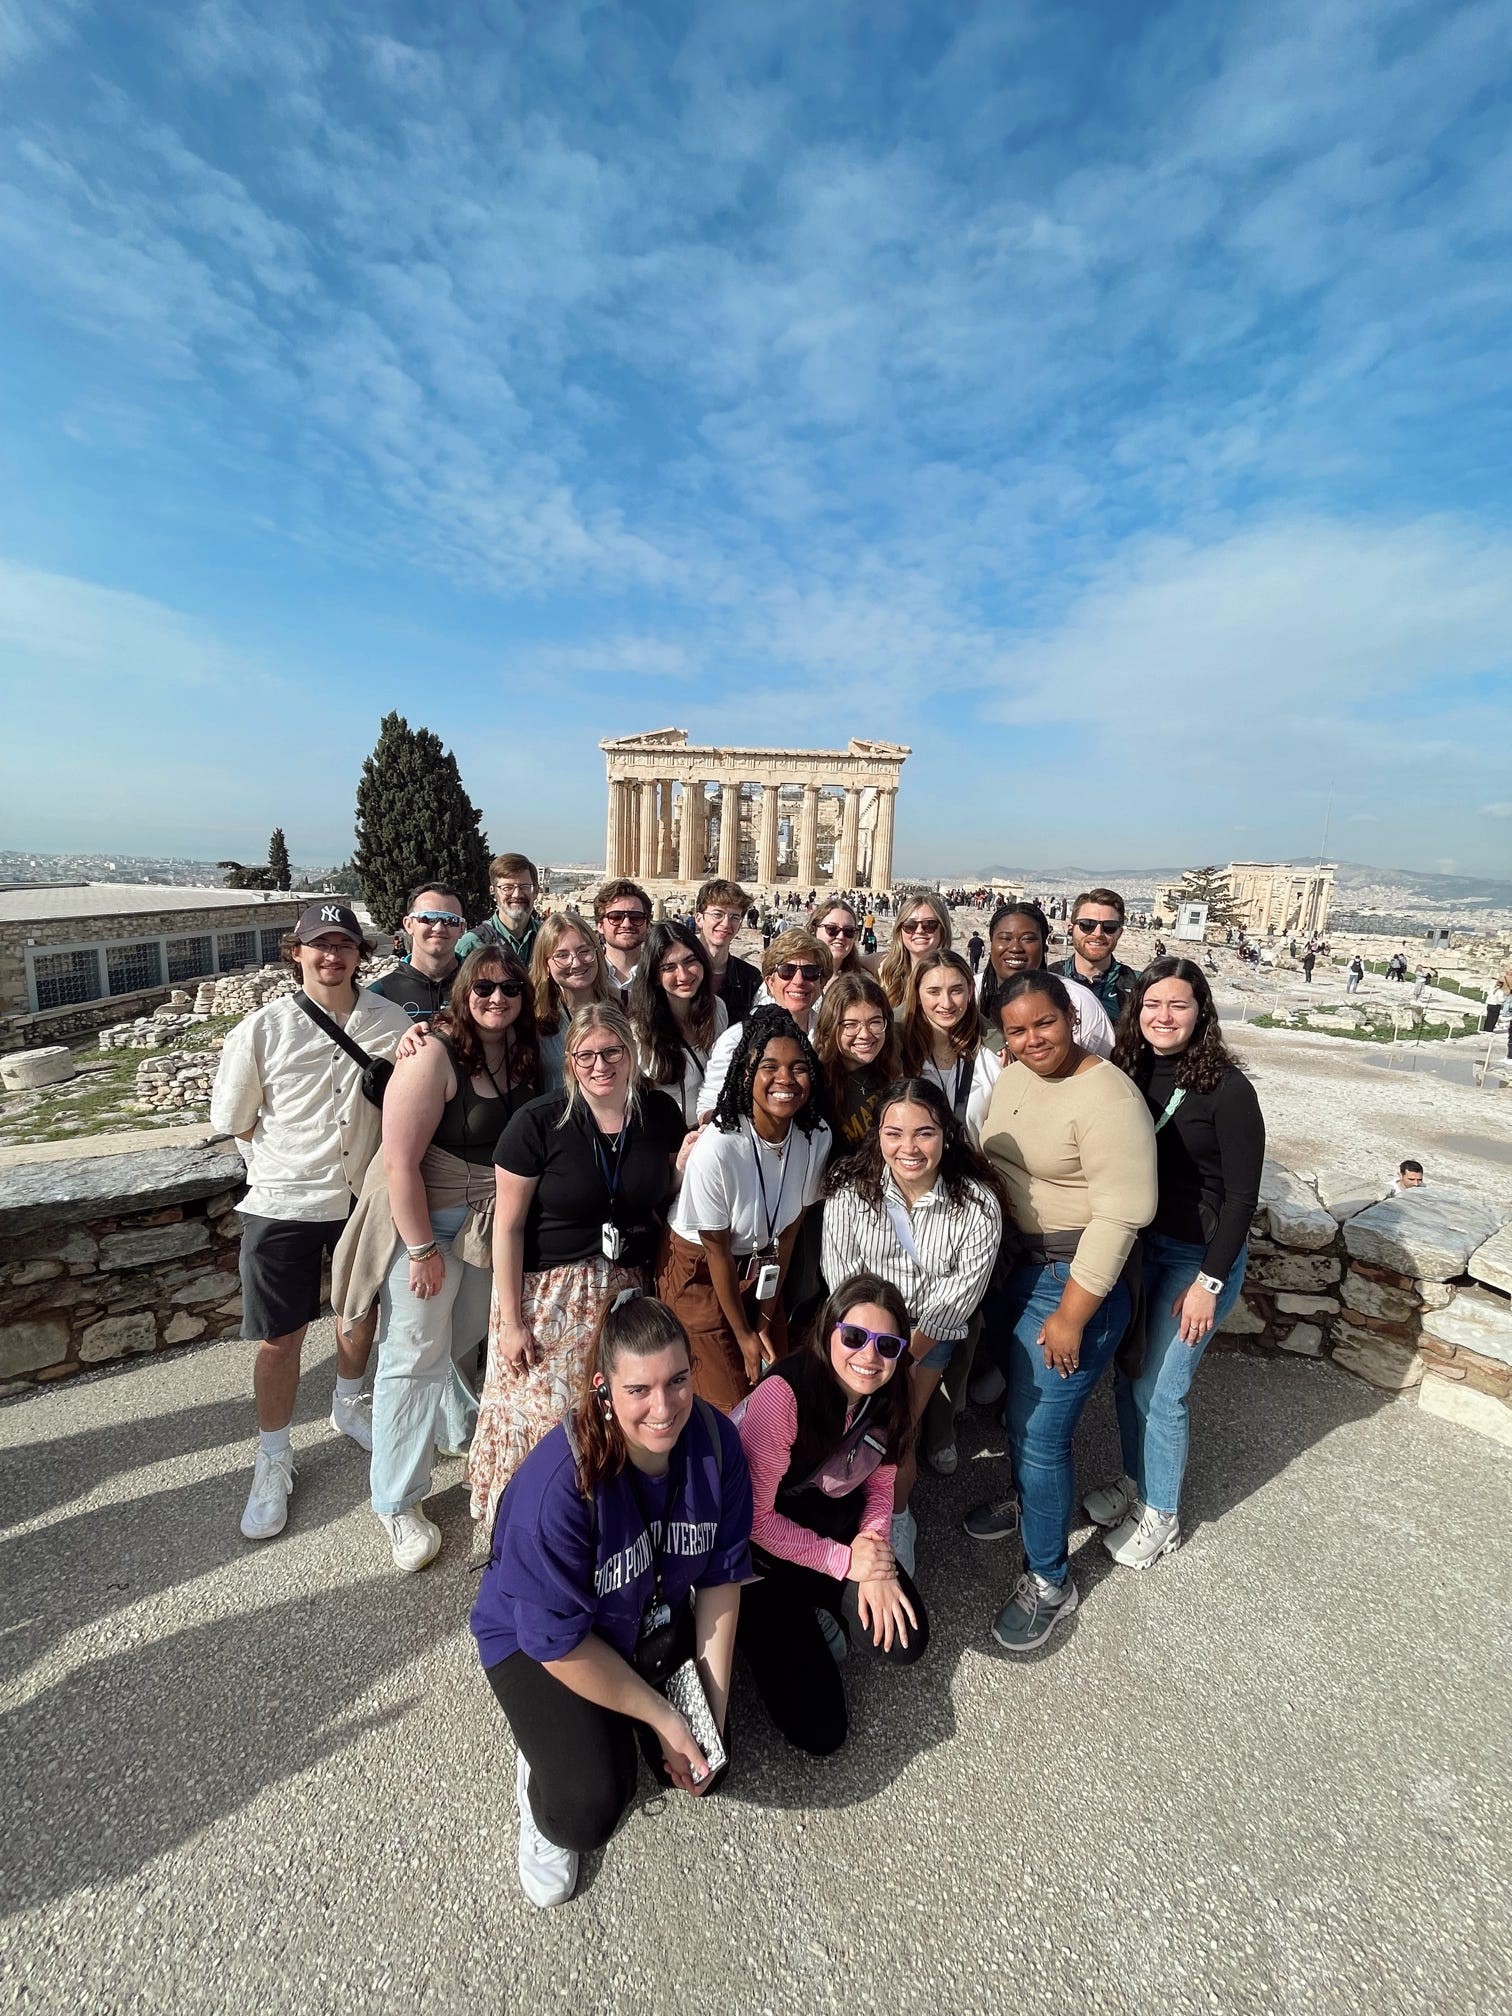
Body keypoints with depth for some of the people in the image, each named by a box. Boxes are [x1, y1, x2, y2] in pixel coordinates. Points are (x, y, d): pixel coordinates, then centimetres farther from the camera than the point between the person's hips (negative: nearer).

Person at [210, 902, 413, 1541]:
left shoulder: (391, 1021, -8)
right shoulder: (261, 1029, -11)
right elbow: (237, 1122, 0)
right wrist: (288, 1166, -1)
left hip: (364, 1196, 2)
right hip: (283, 1203, -2)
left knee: (361, 1311, 22)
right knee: (280, 1338, 9)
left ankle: (348, 1406, 51)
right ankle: (273, 1462, 34)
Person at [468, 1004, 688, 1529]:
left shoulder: (660, 1112, -3)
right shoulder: (538, 1122, -14)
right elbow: (507, 1226, -10)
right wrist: (509, 1321, -9)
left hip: (625, 1289, 3)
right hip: (547, 1294, -3)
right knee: (542, 1415, 5)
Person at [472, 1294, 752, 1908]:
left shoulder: (716, 1442, -25)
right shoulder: (556, 1486, -39)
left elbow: (722, 1576, -10)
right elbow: (560, 1641, -26)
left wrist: (712, 1704, -8)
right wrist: (662, 1718, -16)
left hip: (655, 1618, 4)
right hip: (539, 1638, -4)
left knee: (700, 1772, 4)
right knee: (590, 1812, -18)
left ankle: (611, 1729, 31)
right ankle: (545, 1759, 17)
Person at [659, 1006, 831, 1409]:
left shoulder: (817, 1138, -18)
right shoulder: (715, 1150, -32)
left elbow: (790, 1228, -5)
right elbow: (716, 1249, -19)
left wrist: (766, 1319, -1)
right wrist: (743, 1334, -8)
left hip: (762, 1268, 5)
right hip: (699, 1269, -4)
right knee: (730, 1399, 7)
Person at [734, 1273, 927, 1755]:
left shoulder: (888, 1398, -10)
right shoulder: (782, 1394, -32)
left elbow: (879, 1485, 5)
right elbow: (755, 1517, -24)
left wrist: (874, 1553, -12)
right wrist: (845, 1562, -18)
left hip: (837, 1527, 6)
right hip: (764, 1555, -5)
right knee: (820, 1731, -8)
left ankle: (816, 1610, 17)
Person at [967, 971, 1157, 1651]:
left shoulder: (1107, 1097, -23)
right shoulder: (1012, 1077, 1)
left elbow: (1120, 1214, -24)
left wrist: (1071, 1317, -20)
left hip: (1077, 1277, -8)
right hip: (1013, 1263, 8)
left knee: (1040, 1430, 1)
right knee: (1017, 1403, 25)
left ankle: (1048, 1581, 26)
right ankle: (1029, 1498, 52)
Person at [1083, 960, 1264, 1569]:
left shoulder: (1226, 1088, -16)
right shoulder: (1129, 1072, -2)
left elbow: (1242, 1194, -14)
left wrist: (1209, 1282, -14)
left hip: (1198, 1257, -5)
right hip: (1135, 1244, 5)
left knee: (1158, 1389, 5)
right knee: (1127, 1375, 17)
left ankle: (1160, 1515, 30)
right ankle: (1136, 1481, 41)